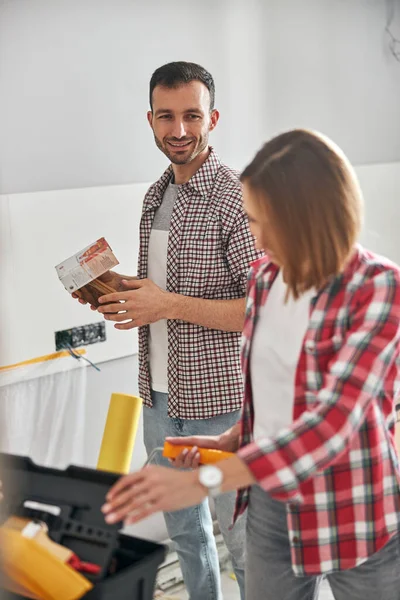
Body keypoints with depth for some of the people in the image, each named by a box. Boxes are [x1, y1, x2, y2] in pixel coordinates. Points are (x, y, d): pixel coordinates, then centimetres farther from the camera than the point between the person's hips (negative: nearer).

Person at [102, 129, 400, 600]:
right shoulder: (265, 276, 0)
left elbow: (335, 420, -30)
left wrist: (204, 481, -36)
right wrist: (230, 440, -2)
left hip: (354, 516, -5)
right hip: (270, 504, 5)